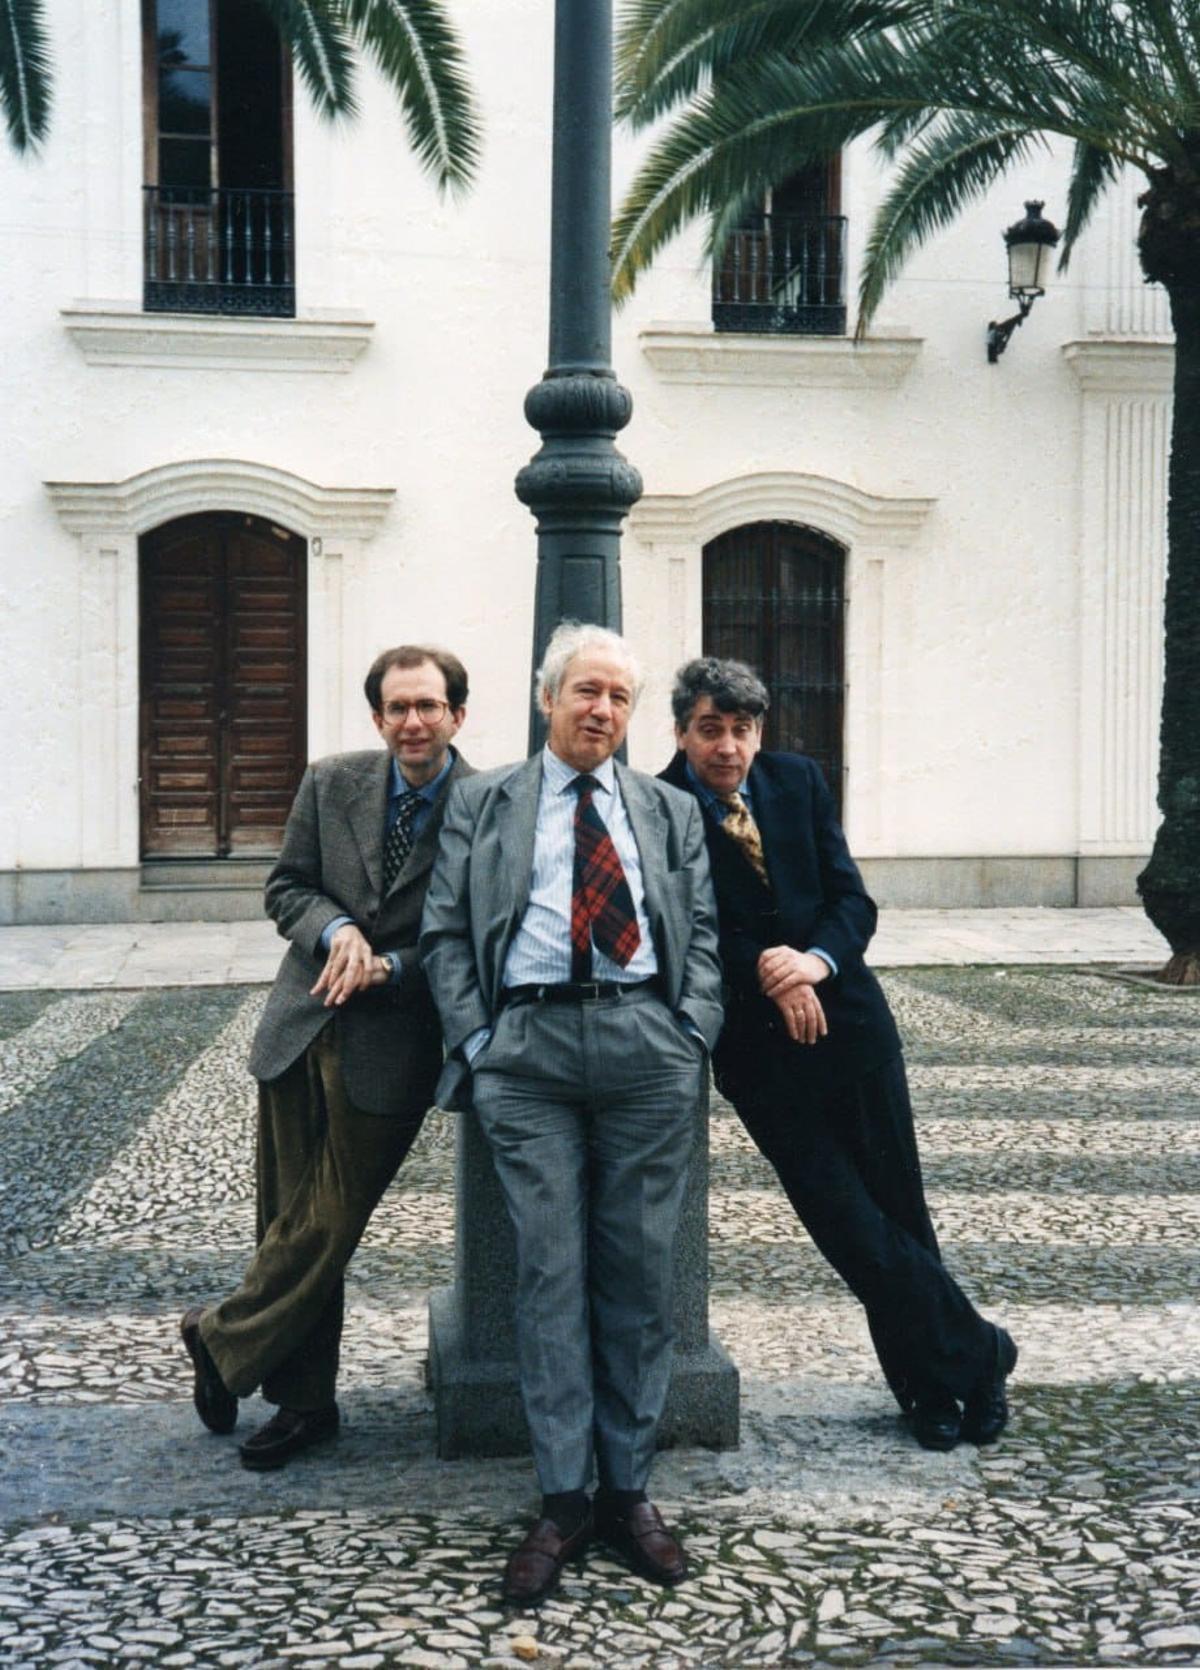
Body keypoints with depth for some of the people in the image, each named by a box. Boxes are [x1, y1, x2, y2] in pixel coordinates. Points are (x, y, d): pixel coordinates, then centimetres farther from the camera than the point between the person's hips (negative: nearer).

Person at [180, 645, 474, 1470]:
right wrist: (335, 930, -12)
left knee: (326, 1224, 0)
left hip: (392, 1041, -4)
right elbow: (287, 886, 8)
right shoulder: (332, 783, 3)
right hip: (303, 1027, 4)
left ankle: (223, 1340, 24)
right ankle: (304, 1401, 24)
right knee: (289, 1222, 10)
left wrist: (390, 969, -17)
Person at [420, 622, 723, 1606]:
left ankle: (630, 1488, 13)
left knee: (641, 1270, 2)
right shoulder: (482, 804, 15)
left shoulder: (672, 812, 19)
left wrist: (692, 1037, 0)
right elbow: (446, 933, 10)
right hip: (527, 1042, -1)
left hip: (647, 1043, 1)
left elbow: (703, 932, 14)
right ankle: (564, 1501, 4)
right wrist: (477, 1042, -1)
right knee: (550, 1273, -3)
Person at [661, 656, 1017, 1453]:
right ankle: (974, 1355, 16)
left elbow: (851, 898, 1)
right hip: (758, 1049, -2)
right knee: (850, 1225, -3)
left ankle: (934, 1380, 28)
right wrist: (767, 975, -19)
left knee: (900, 1211, 9)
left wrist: (816, 961, -18)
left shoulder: (799, 780, 4)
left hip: (846, 1018, 3)